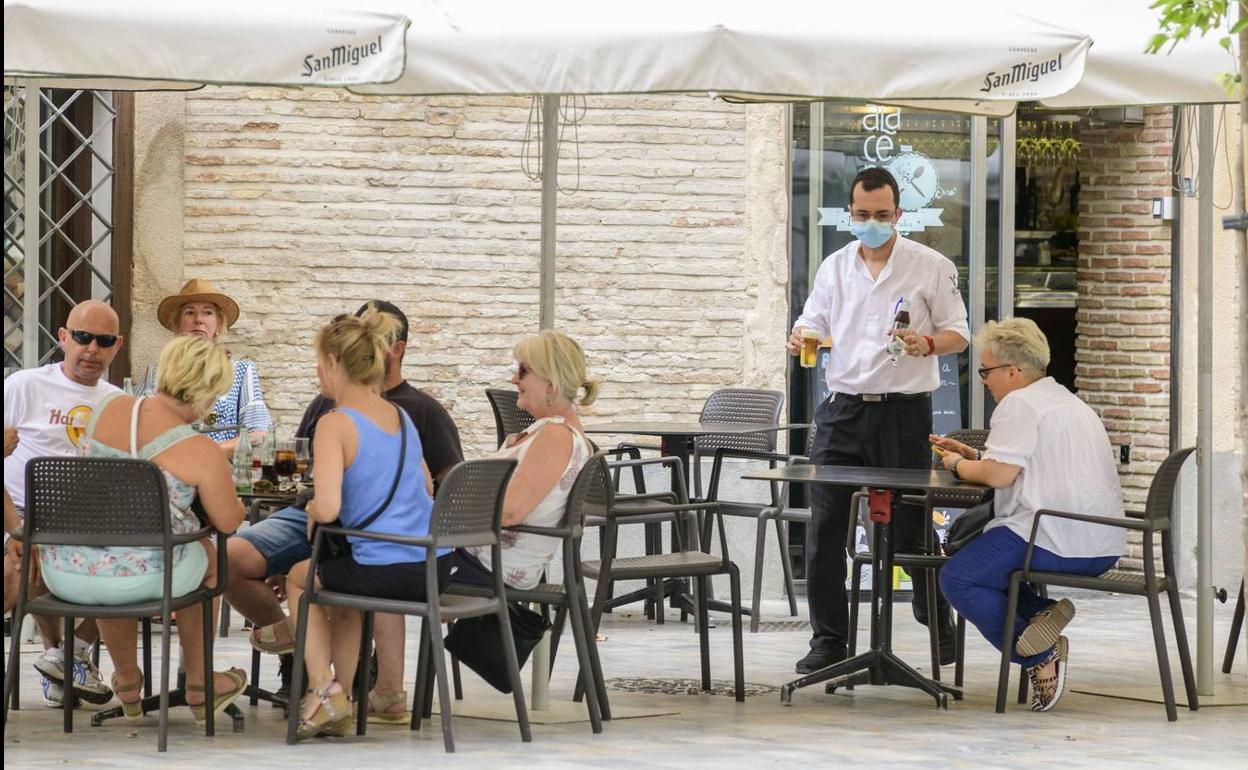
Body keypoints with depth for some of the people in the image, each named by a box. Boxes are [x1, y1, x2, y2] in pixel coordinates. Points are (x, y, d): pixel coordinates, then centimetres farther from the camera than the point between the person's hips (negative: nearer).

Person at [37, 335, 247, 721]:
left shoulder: (108, 408, 1)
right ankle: (199, 685, 42)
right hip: (139, 579, -4)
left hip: (64, 573, 4)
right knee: (207, 556, 31)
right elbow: (228, 522, 0)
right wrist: (225, 488, 23)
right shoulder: (200, 451, -14)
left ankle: (128, 684, 54)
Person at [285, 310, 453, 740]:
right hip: (435, 567, 7)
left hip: (386, 574, -7)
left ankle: (323, 690, 18)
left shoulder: (335, 424, -13)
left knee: (299, 576, 25)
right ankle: (339, 702, 35)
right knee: (341, 577, 37)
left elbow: (328, 508, -23)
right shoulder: (400, 416, 11)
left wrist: (311, 509, -1)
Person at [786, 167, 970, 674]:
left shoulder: (930, 268, 0)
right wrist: (800, 339, -9)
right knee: (824, 528, -1)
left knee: (913, 527, 1)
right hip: (842, 409, 3)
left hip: (904, 410, -3)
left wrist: (927, 343, -19)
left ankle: (940, 628, 20)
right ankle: (829, 639, 6)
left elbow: (958, 334, 2)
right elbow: (813, 324, 15)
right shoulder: (834, 267, 12)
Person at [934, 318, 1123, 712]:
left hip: (1057, 542, -10)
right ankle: (1040, 612, 0)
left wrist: (958, 464, 3)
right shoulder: (1069, 402, 24)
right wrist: (973, 456, 21)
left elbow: (999, 474, -15)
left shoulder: (1020, 404, -7)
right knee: (970, 543, 23)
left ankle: (1039, 657, -10)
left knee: (957, 578, -5)